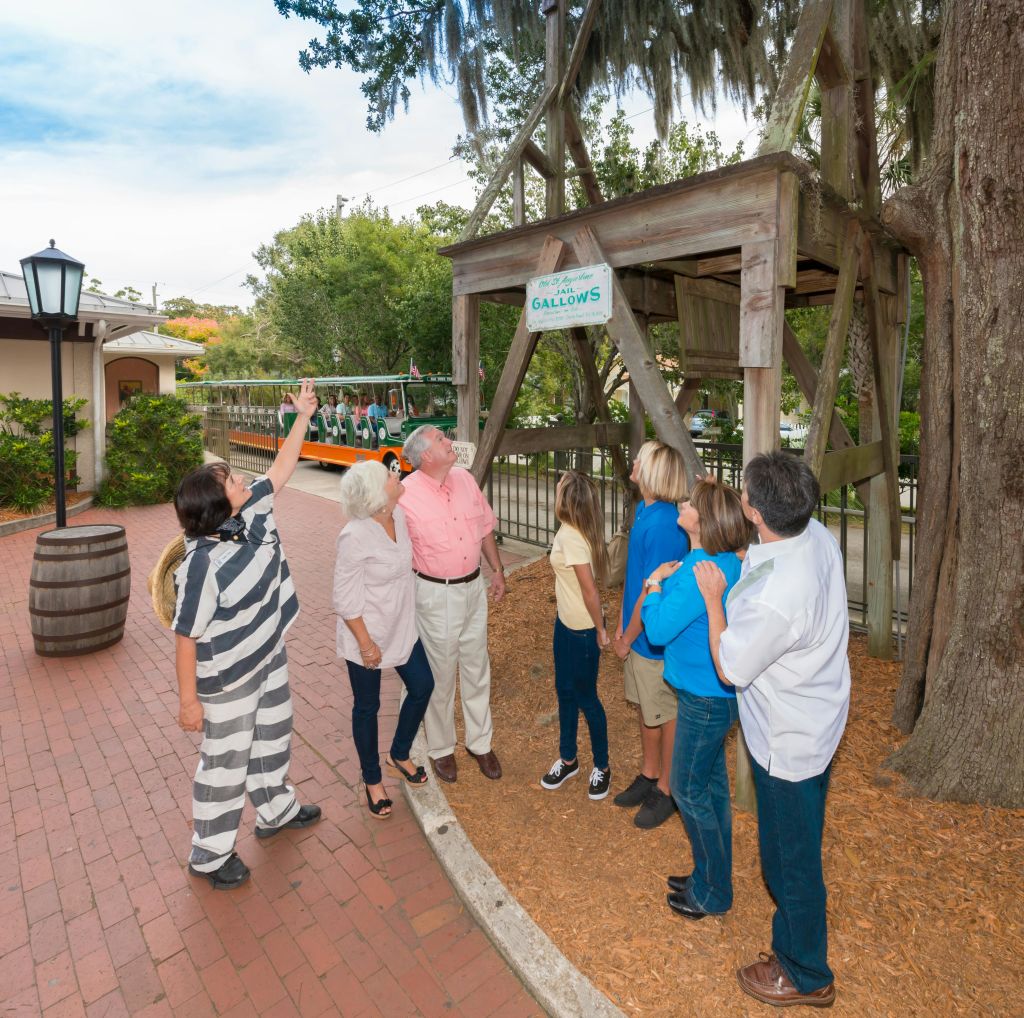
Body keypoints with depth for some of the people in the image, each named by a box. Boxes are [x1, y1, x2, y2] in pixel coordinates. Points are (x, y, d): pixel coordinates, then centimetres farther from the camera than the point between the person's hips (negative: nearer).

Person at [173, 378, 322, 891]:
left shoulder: (254, 512, -12)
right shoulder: (204, 565, -33)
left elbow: (281, 468, 1)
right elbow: (186, 637, -26)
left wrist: (303, 416, 2)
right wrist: (188, 701, -19)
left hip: (269, 657, 8)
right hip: (228, 681, -8)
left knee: (272, 736, 27)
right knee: (226, 762, 11)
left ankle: (276, 809, 53)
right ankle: (209, 855, 35)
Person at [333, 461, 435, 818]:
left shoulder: (399, 514, -7)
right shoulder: (355, 537, -29)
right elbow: (345, 599, -21)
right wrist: (365, 643, -17)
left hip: (402, 628, 7)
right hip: (366, 635, -7)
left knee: (422, 686, 16)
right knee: (367, 707, 12)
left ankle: (398, 755, 42)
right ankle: (372, 780, 36)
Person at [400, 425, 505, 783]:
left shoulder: (465, 479, -1)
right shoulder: (406, 494, -18)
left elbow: (485, 529, 10)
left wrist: (497, 571, 13)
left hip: (474, 587, 5)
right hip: (436, 594, -5)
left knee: (477, 669, 17)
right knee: (440, 675, 11)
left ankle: (480, 742, 36)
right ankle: (440, 748, 33)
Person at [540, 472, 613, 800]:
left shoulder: (571, 537, -27)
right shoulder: (568, 532, -1)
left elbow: (590, 590, -24)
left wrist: (600, 631, -15)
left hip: (583, 631, -9)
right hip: (565, 625, 9)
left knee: (586, 698, 9)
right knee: (565, 692, 20)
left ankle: (602, 766, 31)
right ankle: (568, 759, 39)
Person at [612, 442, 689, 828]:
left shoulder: (662, 525, -29)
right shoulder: (643, 509, 0)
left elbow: (651, 593, -24)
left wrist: (628, 637, -11)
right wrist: (621, 626, 11)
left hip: (655, 637, -9)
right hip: (638, 631, 9)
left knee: (665, 715, 11)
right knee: (645, 708, 23)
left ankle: (667, 790, 31)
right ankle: (649, 775, 43)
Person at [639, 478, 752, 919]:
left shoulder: (701, 572, -29)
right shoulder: (726, 562, 2)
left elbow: (658, 629, -24)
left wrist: (655, 585, -12)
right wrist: (668, 581, -1)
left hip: (704, 699, -10)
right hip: (715, 693, 10)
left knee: (689, 792, 9)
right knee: (711, 786, 22)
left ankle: (711, 893, 29)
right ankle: (710, 876, 42)